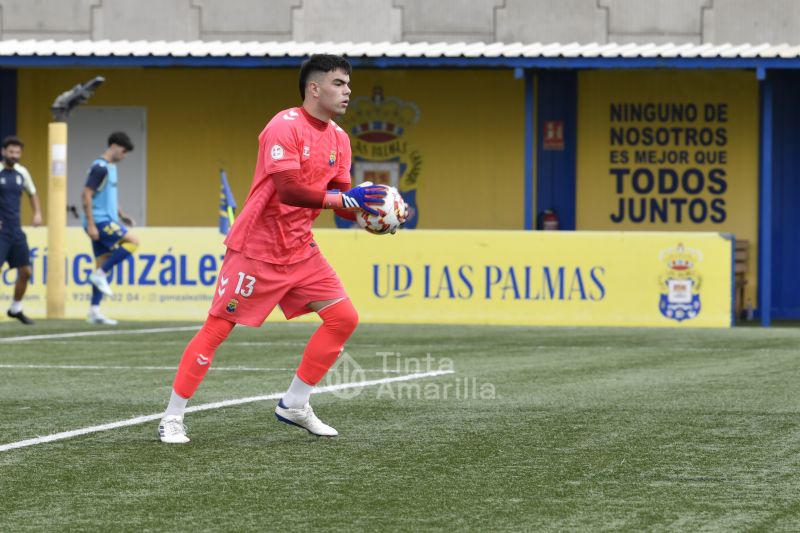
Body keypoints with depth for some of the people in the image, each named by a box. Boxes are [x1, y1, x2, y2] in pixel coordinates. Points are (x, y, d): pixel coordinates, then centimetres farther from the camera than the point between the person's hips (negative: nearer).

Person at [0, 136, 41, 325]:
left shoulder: (22, 172, 7)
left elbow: (32, 193, 24)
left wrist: (37, 213, 7)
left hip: (16, 231, 6)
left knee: (26, 272, 9)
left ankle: (16, 309, 29)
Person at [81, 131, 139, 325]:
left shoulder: (111, 167, 17)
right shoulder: (100, 167, -13)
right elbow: (87, 196, -18)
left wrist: (121, 215, 16)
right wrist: (90, 225, -21)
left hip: (107, 221, 9)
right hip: (99, 221, -9)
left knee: (104, 267, 7)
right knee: (133, 241, -15)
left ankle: (94, 312, 7)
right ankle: (100, 275, -11)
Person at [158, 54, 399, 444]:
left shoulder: (338, 139, 8)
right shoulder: (285, 126, -18)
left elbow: (340, 200, 10)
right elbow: (288, 190, -28)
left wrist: (366, 208, -11)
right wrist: (346, 198, -27)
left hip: (300, 251, 8)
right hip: (256, 249, -8)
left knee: (344, 318, 0)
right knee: (217, 328, -5)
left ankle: (294, 405, 11)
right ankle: (172, 418, 4)